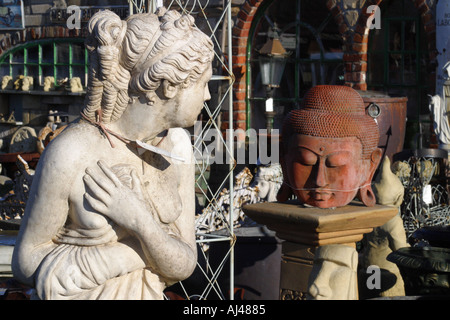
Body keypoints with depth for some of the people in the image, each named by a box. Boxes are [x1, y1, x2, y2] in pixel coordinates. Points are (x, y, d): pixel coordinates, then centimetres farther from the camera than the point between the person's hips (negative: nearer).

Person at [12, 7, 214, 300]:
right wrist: (153, 246, -16)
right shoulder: (70, 152, -21)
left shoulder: (177, 144, -6)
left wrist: (143, 224, -25)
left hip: (149, 295, 4)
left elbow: (183, 265, -6)